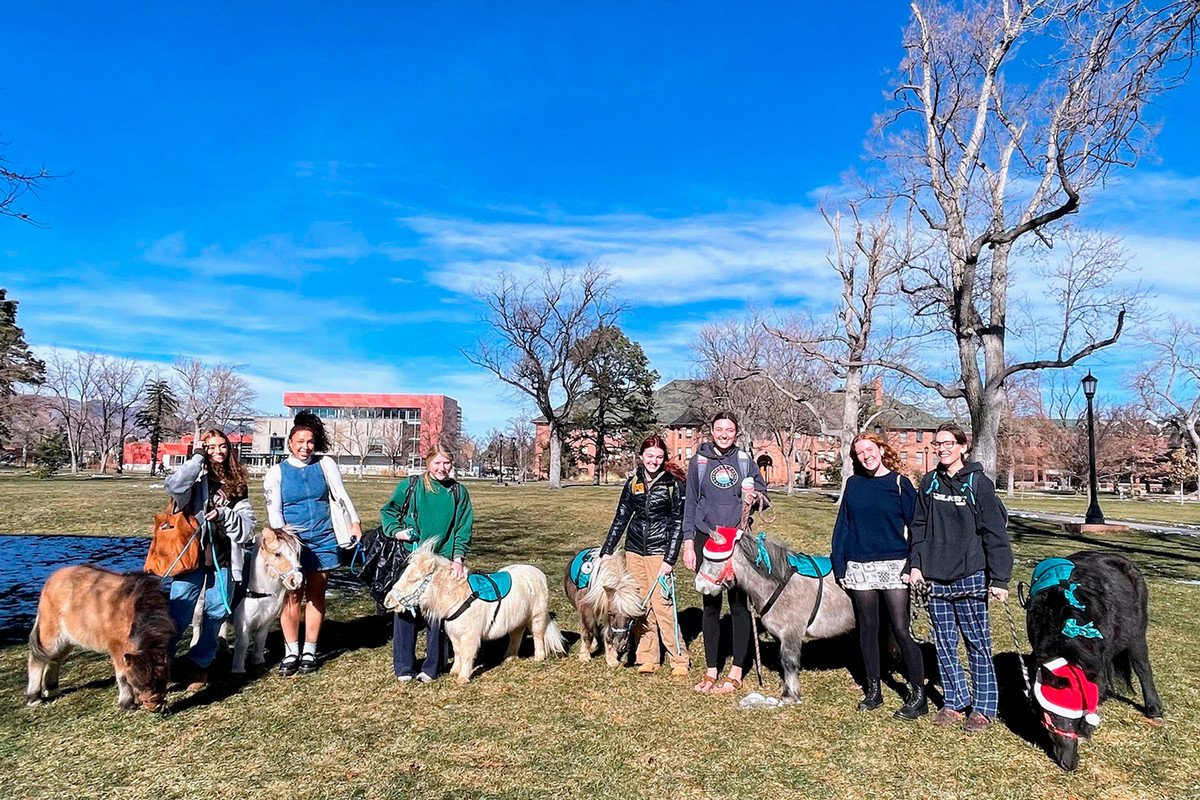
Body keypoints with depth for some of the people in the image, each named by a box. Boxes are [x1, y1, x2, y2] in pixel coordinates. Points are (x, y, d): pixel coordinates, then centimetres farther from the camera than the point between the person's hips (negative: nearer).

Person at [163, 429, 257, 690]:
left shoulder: (236, 484, 10)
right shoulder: (196, 477, 1)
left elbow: (248, 522, 5)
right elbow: (173, 486, -23)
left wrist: (224, 515, -13)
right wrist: (199, 457, -15)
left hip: (224, 558, 3)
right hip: (193, 553, -3)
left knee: (216, 612, 8)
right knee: (179, 611, -4)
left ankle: (199, 663, 24)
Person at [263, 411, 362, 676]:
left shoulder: (325, 464, 6)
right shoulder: (277, 472, 3)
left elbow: (341, 495, 5)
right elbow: (274, 510, -3)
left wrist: (354, 522, -5)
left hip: (323, 540, 1)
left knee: (316, 595, 6)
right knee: (292, 596, -3)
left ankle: (309, 652, 14)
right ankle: (291, 652, 9)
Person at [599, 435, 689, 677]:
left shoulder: (673, 484, -5)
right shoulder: (633, 482, 6)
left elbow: (678, 524, -6)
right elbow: (620, 518, 11)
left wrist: (670, 559, -11)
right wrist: (607, 551, 7)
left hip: (659, 552, -4)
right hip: (634, 550, 4)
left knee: (662, 604, -9)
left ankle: (679, 660, 4)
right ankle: (647, 658, 17)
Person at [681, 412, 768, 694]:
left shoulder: (745, 460, 6)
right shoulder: (698, 461, 4)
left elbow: (763, 496, 13)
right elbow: (690, 503, 5)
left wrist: (754, 497, -11)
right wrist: (688, 543, 1)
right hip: (707, 540, 0)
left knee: (739, 604, 2)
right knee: (711, 605, 7)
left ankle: (736, 673, 11)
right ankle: (711, 671, 16)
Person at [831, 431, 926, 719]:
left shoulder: (900, 483, -1)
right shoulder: (854, 484, 7)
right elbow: (842, 524, 7)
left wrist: (913, 566, -10)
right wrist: (839, 565, 1)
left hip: (893, 567, -3)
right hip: (860, 568, 3)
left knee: (902, 630, -4)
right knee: (867, 629, 11)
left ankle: (918, 695, 8)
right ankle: (873, 690, 24)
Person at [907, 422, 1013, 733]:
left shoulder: (979, 483, -6)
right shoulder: (929, 483, 7)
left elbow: (995, 533, -8)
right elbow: (919, 526, 13)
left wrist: (999, 579, -11)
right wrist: (916, 564, 5)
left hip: (970, 576, -4)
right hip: (936, 577, 4)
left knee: (977, 642, 5)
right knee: (944, 643, 10)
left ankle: (983, 708, 17)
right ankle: (955, 701, 24)